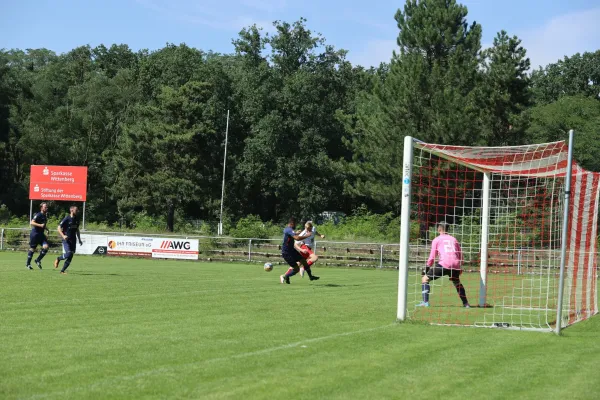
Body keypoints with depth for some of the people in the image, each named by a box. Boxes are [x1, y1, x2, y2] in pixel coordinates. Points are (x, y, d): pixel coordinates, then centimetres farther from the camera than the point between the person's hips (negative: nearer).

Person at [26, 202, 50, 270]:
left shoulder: (45, 216, 12)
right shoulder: (38, 215, -13)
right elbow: (31, 223, -23)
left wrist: (46, 229, 15)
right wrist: (40, 225, -30)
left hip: (41, 234, 7)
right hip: (35, 234, -7)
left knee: (46, 247, -10)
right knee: (32, 249, 0)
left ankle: (38, 260, 7)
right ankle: (28, 264, 13)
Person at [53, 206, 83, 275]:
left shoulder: (77, 219, 10)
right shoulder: (67, 219, -10)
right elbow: (59, 228, -9)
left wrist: (79, 240, 19)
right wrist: (63, 236, -23)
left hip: (73, 240, 6)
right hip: (66, 239, -6)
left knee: (70, 257, 0)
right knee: (67, 254, -18)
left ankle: (62, 271, 9)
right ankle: (58, 259, 13)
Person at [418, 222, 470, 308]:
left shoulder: (436, 240, 10)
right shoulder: (453, 239, 22)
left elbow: (432, 257, 5)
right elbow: (460, 255, 22)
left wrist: (427, 268, 15)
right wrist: (460, 267, 33)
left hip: (444, 264, -5)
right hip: (455, 265, 5)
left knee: (425, 279, 5)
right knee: (457, 283, 31)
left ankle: (425, 302, -8)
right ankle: (465, 303, 26)